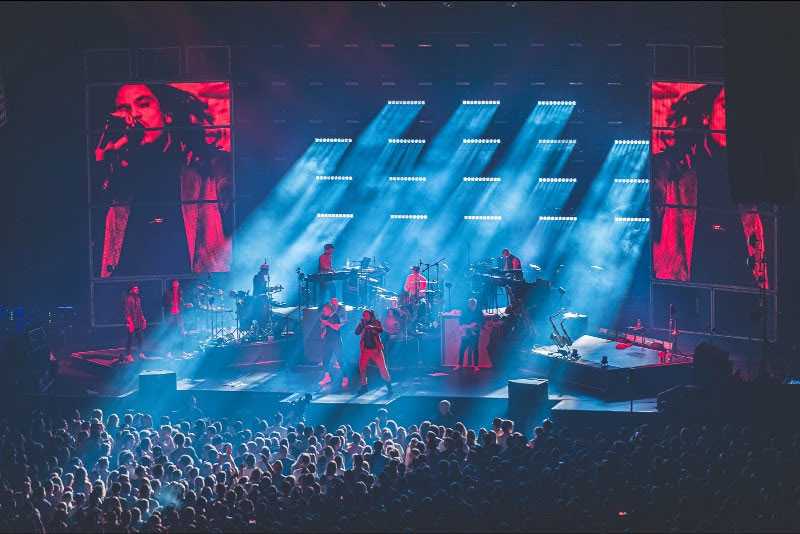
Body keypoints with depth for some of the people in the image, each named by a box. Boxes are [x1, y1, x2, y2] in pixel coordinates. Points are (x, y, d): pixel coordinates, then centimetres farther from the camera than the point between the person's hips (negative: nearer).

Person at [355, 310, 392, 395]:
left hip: (376, 349, -3)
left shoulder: (376, 322, 2)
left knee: (382, 367, -5)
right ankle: (363, 386, 9)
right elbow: (357, 332, -2)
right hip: (365, 349, 3)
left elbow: (381, 330, -17)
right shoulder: (362, 324, 9)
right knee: (362, 367, -3)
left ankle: (388, 385, 4)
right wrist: (361, 324, -14)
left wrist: (371, 327, -32)